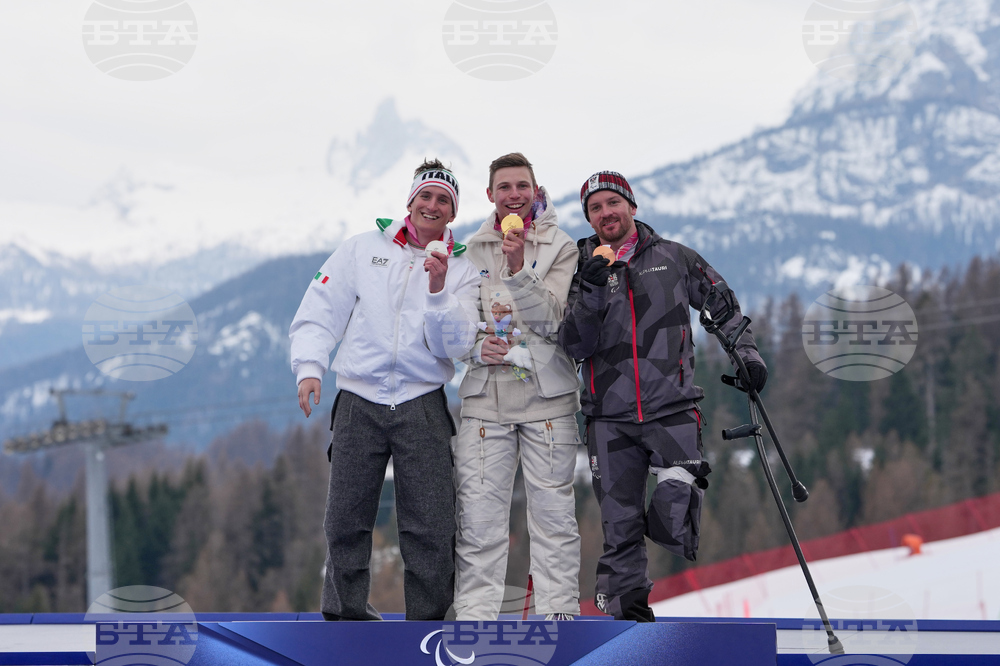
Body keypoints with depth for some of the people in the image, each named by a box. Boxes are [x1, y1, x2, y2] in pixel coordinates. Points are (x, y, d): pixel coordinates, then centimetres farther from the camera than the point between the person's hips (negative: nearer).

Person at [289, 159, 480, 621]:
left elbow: (455, 345, -2)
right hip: (359, 402, 0)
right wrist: (309, 367, -6)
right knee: (346, 522, 1)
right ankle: (347, 616, 14)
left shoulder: (462, 270, 8)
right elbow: (321, 312, 8)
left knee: (431, 529, -4)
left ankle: (428, 624, 7)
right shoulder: (362, 249, 10)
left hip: (422, 405, 0)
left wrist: (439, 289, -16)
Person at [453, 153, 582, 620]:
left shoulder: (560, 248, 5)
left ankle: (559, 611, 3)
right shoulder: (471, 251, 12)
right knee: (478, 514, -3)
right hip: (485, 393, 1)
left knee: (554, 511, -2)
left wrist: (518, 267, -21)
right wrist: (476, 346, -5)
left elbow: (549, 317, -8)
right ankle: (475, 613, 1)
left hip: (546, 393, -1)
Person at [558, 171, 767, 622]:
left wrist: (744, 352, 9)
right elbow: (575, 345, -2)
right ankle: (627, 611, 9)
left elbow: (722, 303, 20)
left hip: (672, 407, -1)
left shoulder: (674, 259, 9)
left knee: (674, 510, -22)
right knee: (620, 528, 0)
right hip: (610, 419, 1)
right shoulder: (582, 270, 10)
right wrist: (591, 293, -16)